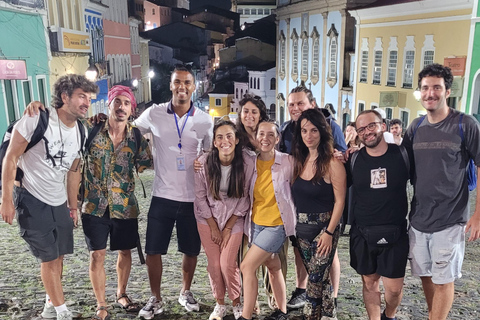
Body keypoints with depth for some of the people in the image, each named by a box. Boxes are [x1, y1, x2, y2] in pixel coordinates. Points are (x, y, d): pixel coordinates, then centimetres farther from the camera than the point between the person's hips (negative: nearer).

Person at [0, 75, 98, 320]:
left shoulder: (80, 132, 2)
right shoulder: (38, 119, -17)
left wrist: (73, 206, 14)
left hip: (59, 202, 6)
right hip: (31, 200, -6)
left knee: (58, 256, 12)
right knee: (49, 258, 0)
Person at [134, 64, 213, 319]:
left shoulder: (204, 120, -2)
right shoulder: (153, 114, -3)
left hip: (193, 198, 1)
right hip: (162, 196, 0)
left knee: (191, 251, 14)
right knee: (153, 251, 5)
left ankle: (185, 292, 37)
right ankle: (155, 300, 25)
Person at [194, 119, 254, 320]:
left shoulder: (247, 163, -18)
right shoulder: (204, 162, -17)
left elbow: (244, 198, -8)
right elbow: (201, 196, -7)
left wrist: (228, 228, -6)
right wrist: (214, 227, -4)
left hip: (234, 219, -1)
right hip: (208, 218, 1)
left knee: (228, 264, -6)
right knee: (214, 264, 4)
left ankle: (237, 304, 21)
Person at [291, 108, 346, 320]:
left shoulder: (332, 163, -13)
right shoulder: (299, 160, 5)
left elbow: (339, 201, -13)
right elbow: (296, 196, 9)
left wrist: (329, 232, -15)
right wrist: (294, 224, 5)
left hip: (323, 228, -6)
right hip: (301, 228, 6)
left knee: (315, 280, -1)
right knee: (319, 279, 16)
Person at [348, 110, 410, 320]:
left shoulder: (402, 154, -5)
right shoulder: (354, 159, -3)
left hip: (395, 233, -1)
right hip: (362, 234, 1)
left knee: (394, 287, 7)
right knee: (369, 282, 13)